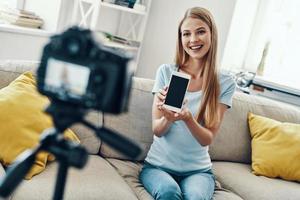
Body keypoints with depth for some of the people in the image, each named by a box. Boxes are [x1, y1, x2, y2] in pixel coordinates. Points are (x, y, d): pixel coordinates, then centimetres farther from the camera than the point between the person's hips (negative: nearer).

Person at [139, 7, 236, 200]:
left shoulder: (225, 83, -3)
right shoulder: (166, 72, -3)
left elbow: (208, 139, -6)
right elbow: (157, 130, -3)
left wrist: (187, 118, -27)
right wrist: (168, 118, -27)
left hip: (198, 169, 0)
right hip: (158, 165, 0)